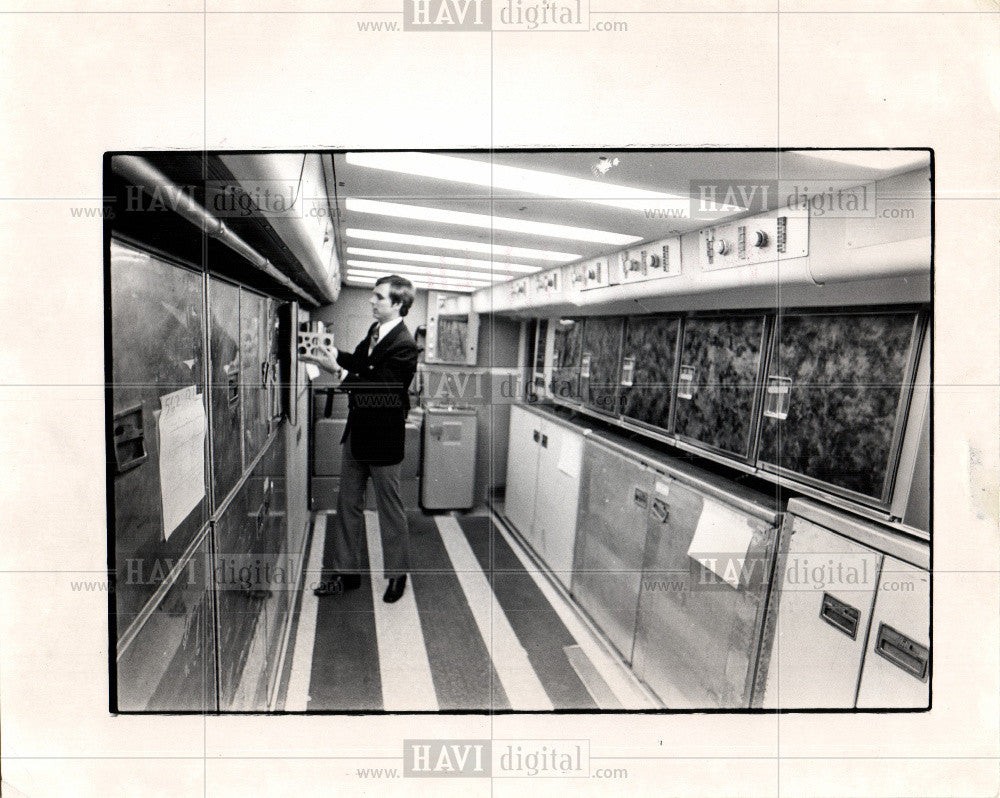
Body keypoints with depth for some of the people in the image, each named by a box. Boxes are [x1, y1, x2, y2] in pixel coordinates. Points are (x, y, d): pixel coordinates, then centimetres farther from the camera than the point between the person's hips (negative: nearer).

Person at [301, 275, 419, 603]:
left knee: (390, 508, 8)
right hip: (358, 432, 9)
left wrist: (337, 369, -25)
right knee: (348, 503, 15)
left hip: (383, 438, -9)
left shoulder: (403, 345, -21)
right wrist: (335, 353, 4)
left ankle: (397, 574, 26)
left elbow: (377, 388, -26)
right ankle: (347, 572, 29)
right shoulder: (375, 329, 7)